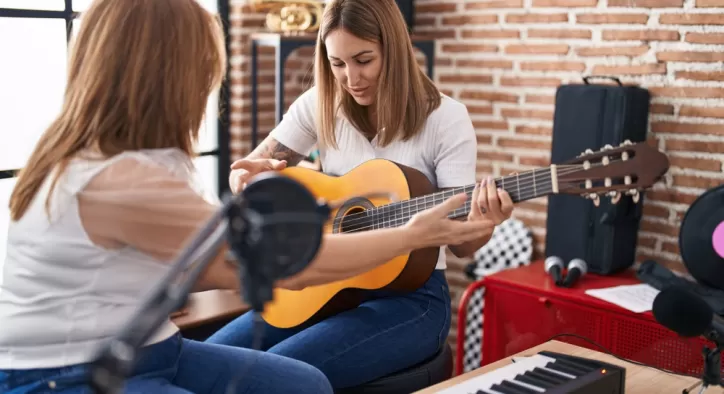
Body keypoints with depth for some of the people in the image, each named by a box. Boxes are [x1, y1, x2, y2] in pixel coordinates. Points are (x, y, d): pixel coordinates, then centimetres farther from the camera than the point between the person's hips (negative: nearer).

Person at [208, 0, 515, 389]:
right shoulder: (319, 105, 1)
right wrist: (250, 177, -18)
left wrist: (479, 228, -34)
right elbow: (243, 172, 6)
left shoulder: (445, 119, -10)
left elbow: (459, 242, -10)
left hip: (411, 295, -4)